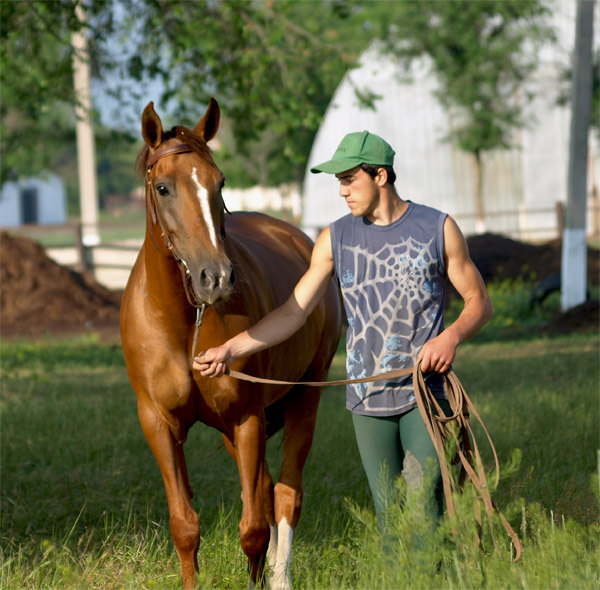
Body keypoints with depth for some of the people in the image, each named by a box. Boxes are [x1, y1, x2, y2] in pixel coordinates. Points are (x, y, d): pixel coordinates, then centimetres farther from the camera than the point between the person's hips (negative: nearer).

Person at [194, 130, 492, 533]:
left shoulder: (438, 229, -1)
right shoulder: (336, 240, 5)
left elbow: (479, 302, 4)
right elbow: (294, 312, 5)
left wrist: (452, 336, -18)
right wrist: (230, 349, -5)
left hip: (427, 391, -3)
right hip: (368, 397, 3)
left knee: (424, 505, -16)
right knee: (389, 516, 5)